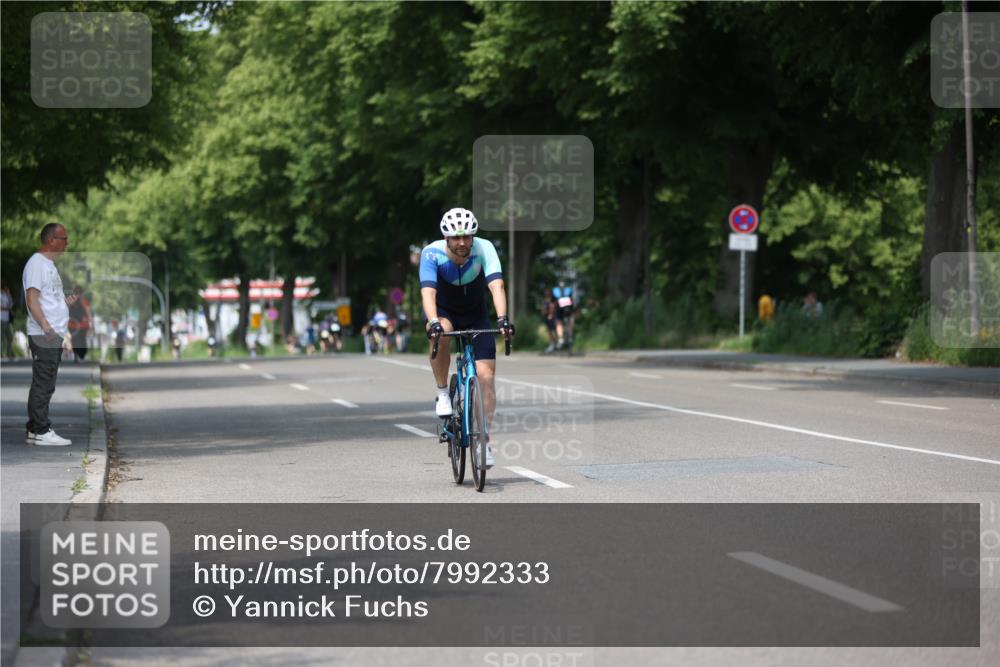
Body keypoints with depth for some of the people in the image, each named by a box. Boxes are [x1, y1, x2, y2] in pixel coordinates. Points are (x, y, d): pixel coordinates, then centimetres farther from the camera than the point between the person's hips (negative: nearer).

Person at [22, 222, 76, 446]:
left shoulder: (49, 264, 21)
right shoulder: (36, 264, -11)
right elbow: (32, 300, -18)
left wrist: (66, 302, 14)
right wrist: (46, 327, -24)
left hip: (54, 335, 10)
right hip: (44, 336, -10)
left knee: (44, 385, 11)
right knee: (43, 384, -9)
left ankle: (34, 431, 14)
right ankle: (41, 431, -9)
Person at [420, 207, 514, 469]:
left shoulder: (484, 249, -26)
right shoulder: (432, 254, -28)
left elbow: (496, 286, -37)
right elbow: (428, 292, -40)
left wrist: (502, 318, -54)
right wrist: (434, 322, -57)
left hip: (476, 315, 1)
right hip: (443, 311, -1)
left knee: (486, 376, -11)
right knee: (441, 334, -38)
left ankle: (484, 439, 3)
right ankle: (443, 394, -16)